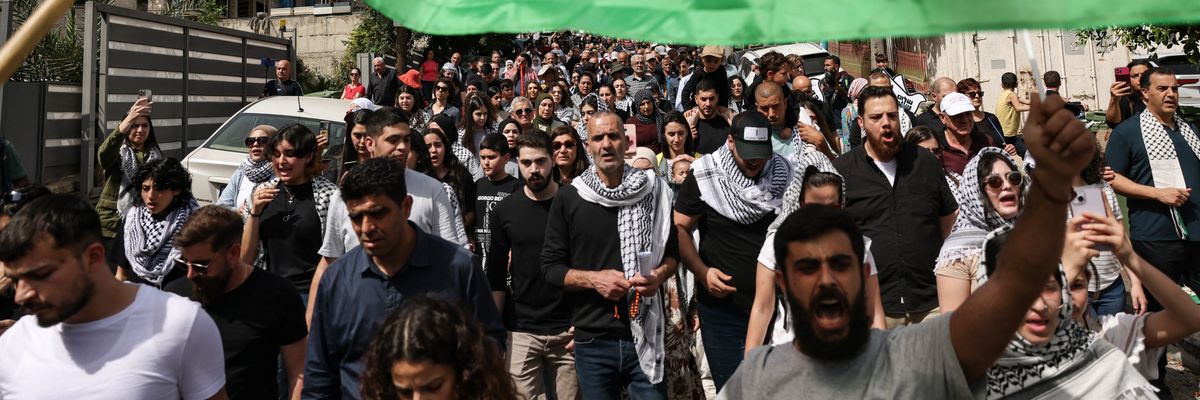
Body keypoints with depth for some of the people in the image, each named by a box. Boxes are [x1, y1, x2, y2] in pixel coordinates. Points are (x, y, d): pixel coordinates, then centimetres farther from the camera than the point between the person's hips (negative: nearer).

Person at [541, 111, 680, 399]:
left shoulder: (653, 190, 3)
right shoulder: (568, 198, 0)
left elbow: (673, 251, 12)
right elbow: (551, 267, 1)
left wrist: (659, 275, -10)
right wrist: (593, 278, -15)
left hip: (645, 335, 0)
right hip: (592, 340, 0)